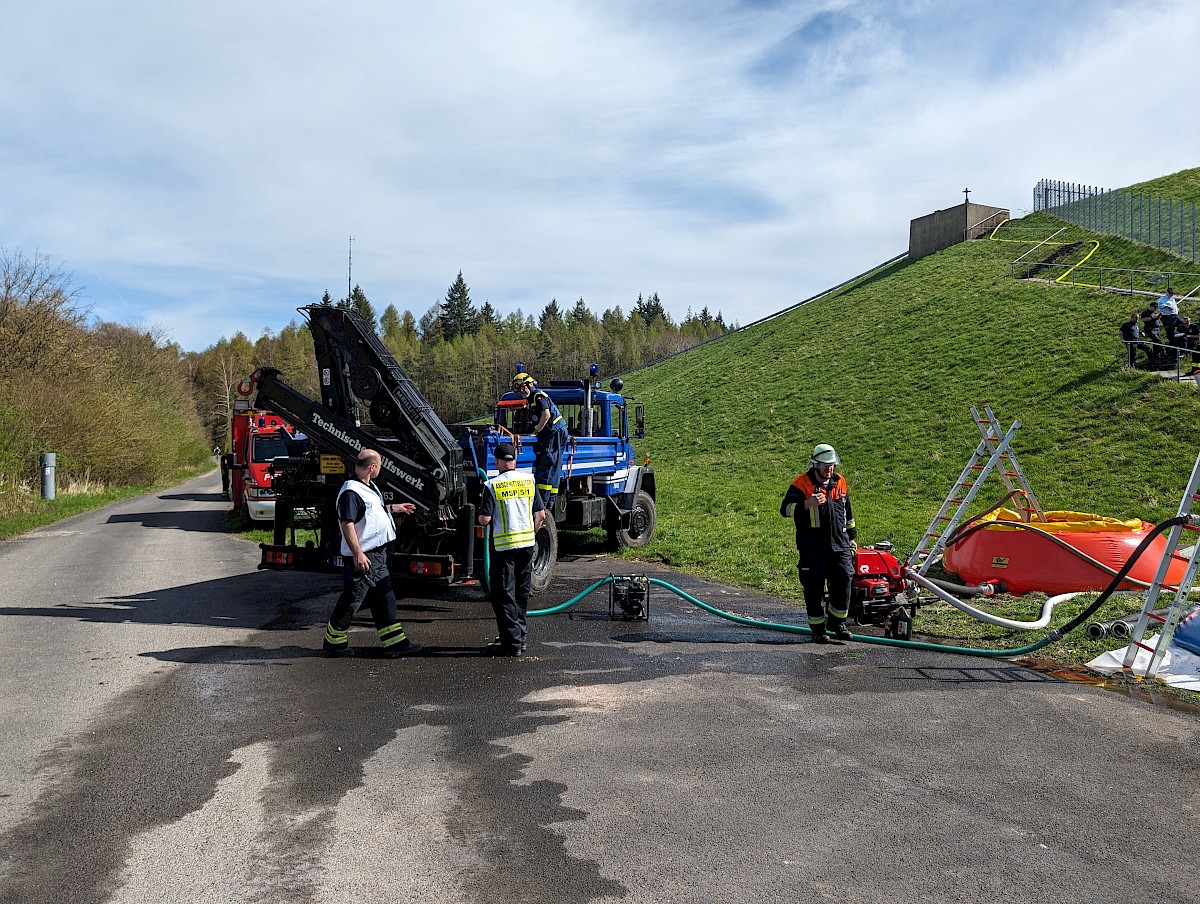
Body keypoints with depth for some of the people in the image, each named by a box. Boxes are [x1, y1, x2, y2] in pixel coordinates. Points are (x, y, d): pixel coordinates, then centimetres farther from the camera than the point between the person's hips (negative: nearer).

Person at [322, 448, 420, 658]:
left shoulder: (369, 487, 13)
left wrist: (396, 507, 41)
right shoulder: (351, 492, -19)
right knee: (352, 600, 1)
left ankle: (395, 643, 15)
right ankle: (333, 643, 17)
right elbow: (347, 524, -25)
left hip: (378, 554, 10)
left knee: (385, 598, 11)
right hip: (361, 557, -10)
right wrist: (357, 553, -28)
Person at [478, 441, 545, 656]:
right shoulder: (529, 481, 3)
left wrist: (482, 515, 11)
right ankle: (519, 635, 24)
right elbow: (541, 515, 5)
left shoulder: (492, 486, -10)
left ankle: (511, 642, 1)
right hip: (527, 544, 5)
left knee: (504, 595, 2)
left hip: (503, 546, -5)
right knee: (521, 593, 16)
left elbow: (484, 520, -12)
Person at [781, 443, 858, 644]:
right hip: (812, 546, -4)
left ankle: (837, 623, 21)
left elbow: (848, 512, 23)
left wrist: (852, 537, 25)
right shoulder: (801, 484, -7)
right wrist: (807, 504, -33)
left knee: (843, 582, 2)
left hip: (839, 544, 4)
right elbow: (785, 509, -17)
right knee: (814, 588, 0)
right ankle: (818, 628, 14)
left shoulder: (840, 482, 11)